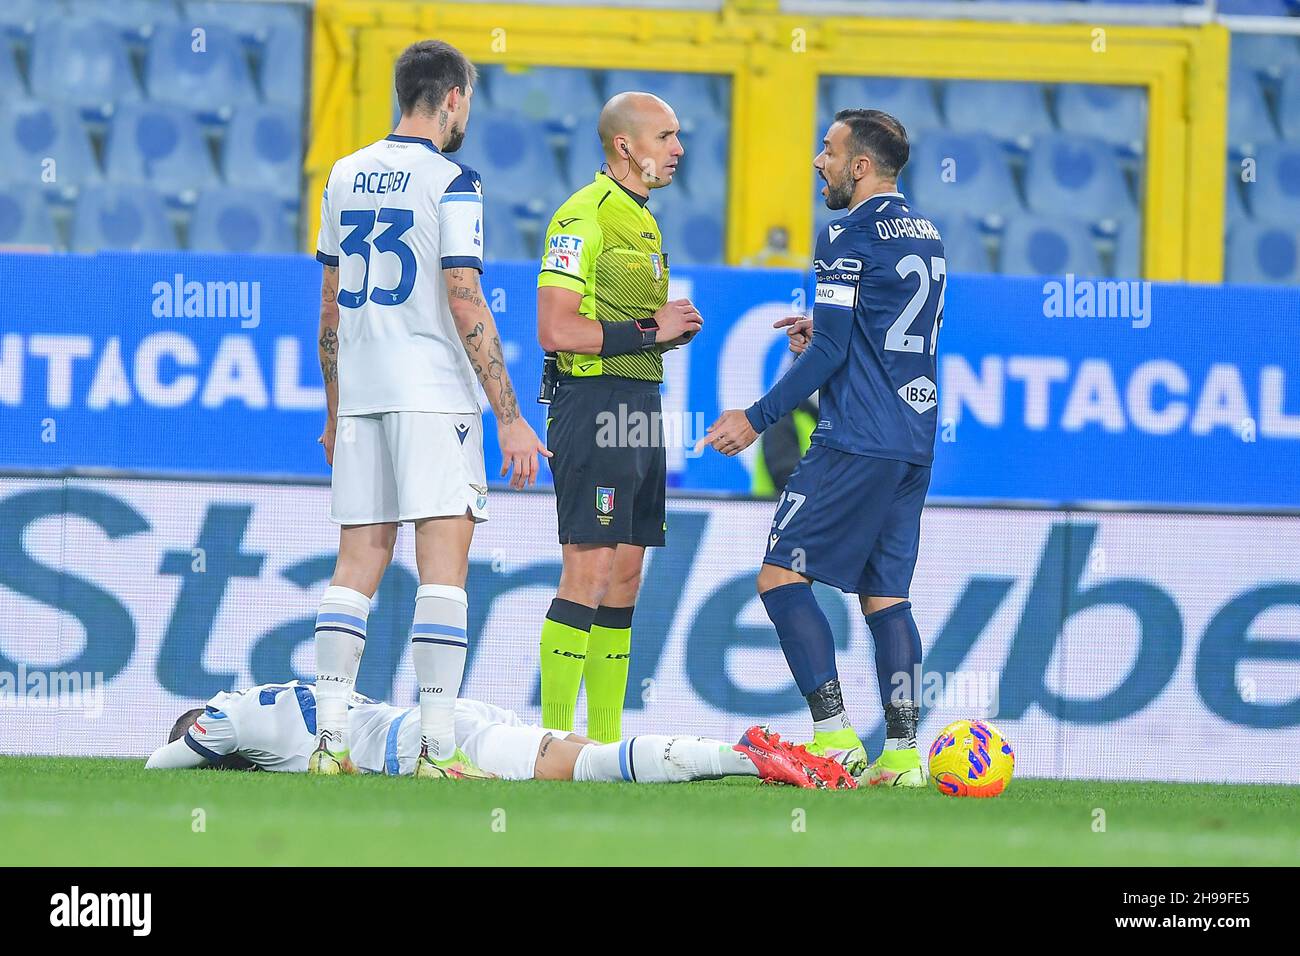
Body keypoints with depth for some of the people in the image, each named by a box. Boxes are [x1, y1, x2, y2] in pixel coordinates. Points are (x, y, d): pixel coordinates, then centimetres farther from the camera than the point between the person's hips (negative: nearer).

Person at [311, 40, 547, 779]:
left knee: (359, 563, 7)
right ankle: (439, 747, -14)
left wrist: (335, 412, 24)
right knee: (444, 559, -7)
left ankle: (331, 742, 2)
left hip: (361, 395, 6)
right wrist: (510, 416, -11)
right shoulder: (450, 182, -7)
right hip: (433, 394, -6)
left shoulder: (346, 177, 12)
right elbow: (466, 306, -12)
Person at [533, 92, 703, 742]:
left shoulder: (642, 221, 19)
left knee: (625, 577, 9)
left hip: (640, 411, 10)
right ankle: (554, 735, -11)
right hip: (594, 406, -10)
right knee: (589, 574, -12)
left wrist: (672, 328, 9)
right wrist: (650, 331, -15)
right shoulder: (584, 218, -11)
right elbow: (556, 330, -19)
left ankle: (607, 739, 12)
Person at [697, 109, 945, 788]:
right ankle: (902, 753, 1)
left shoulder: (850, 237, -10)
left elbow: (831, 351, -14)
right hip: (914, 444, 9)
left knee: (781, 576, -5)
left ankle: (836, 738, -13)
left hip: (856, 444, -9)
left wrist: (757, 419, -9)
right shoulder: (925, 235, 16)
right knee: (884, 595, 9)